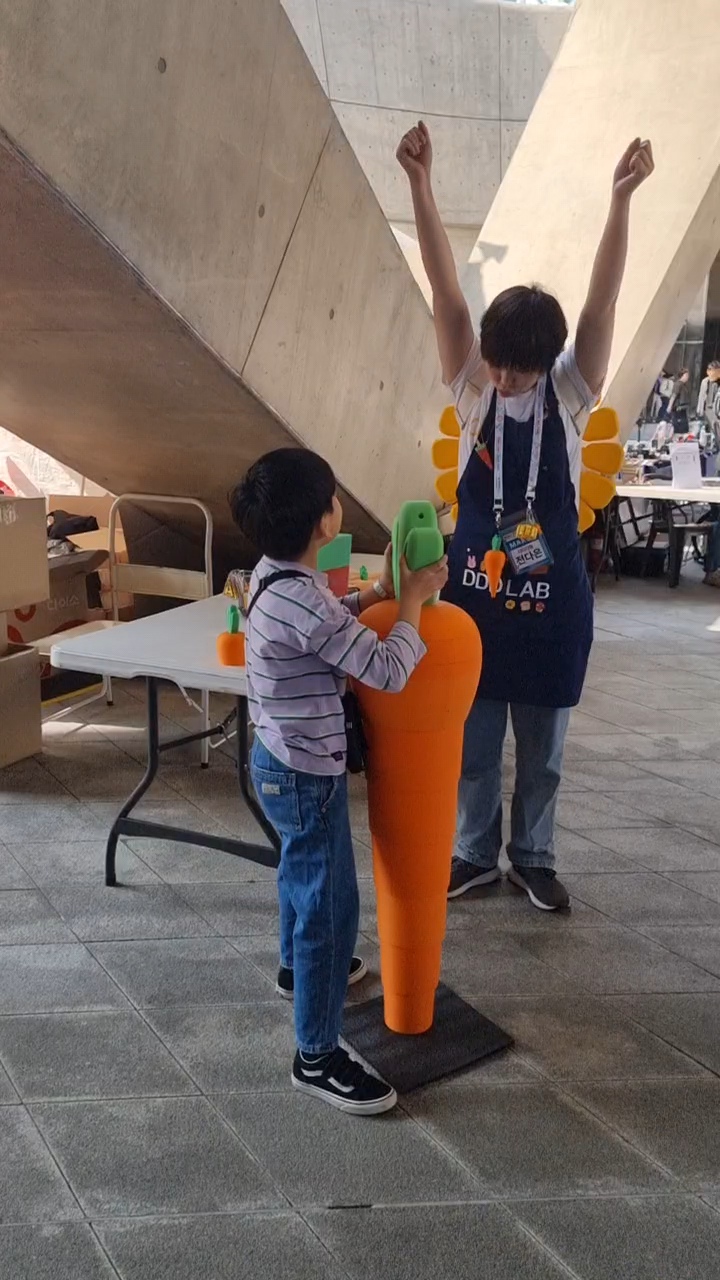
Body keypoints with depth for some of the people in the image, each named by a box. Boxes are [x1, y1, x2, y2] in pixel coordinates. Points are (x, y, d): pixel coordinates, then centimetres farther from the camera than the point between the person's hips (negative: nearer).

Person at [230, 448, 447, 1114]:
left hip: (282, 761, 10)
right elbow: (388, 671, -27)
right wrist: (412, 599, -14)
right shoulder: (302, 601, -30)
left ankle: (298, 966, 55)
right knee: (329, 905, 1)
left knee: (303, 871, 31)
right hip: (307, 775, -10)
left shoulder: (274, 576, -1)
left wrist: (377, 590, 6)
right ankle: (317, 1057, 14)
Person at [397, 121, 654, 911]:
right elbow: (444, 290, -14)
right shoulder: (472, 386, -5)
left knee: (541, 747, 13)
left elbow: (603, 303, -16)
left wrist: (621, 198, -26)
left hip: (551, 597, 0)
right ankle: (475, 853, 31)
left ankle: (532, 859, 32)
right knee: (472, 741, 12)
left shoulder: (572, 393, -5)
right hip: (475, 590, 0)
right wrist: (421, 184, -21)